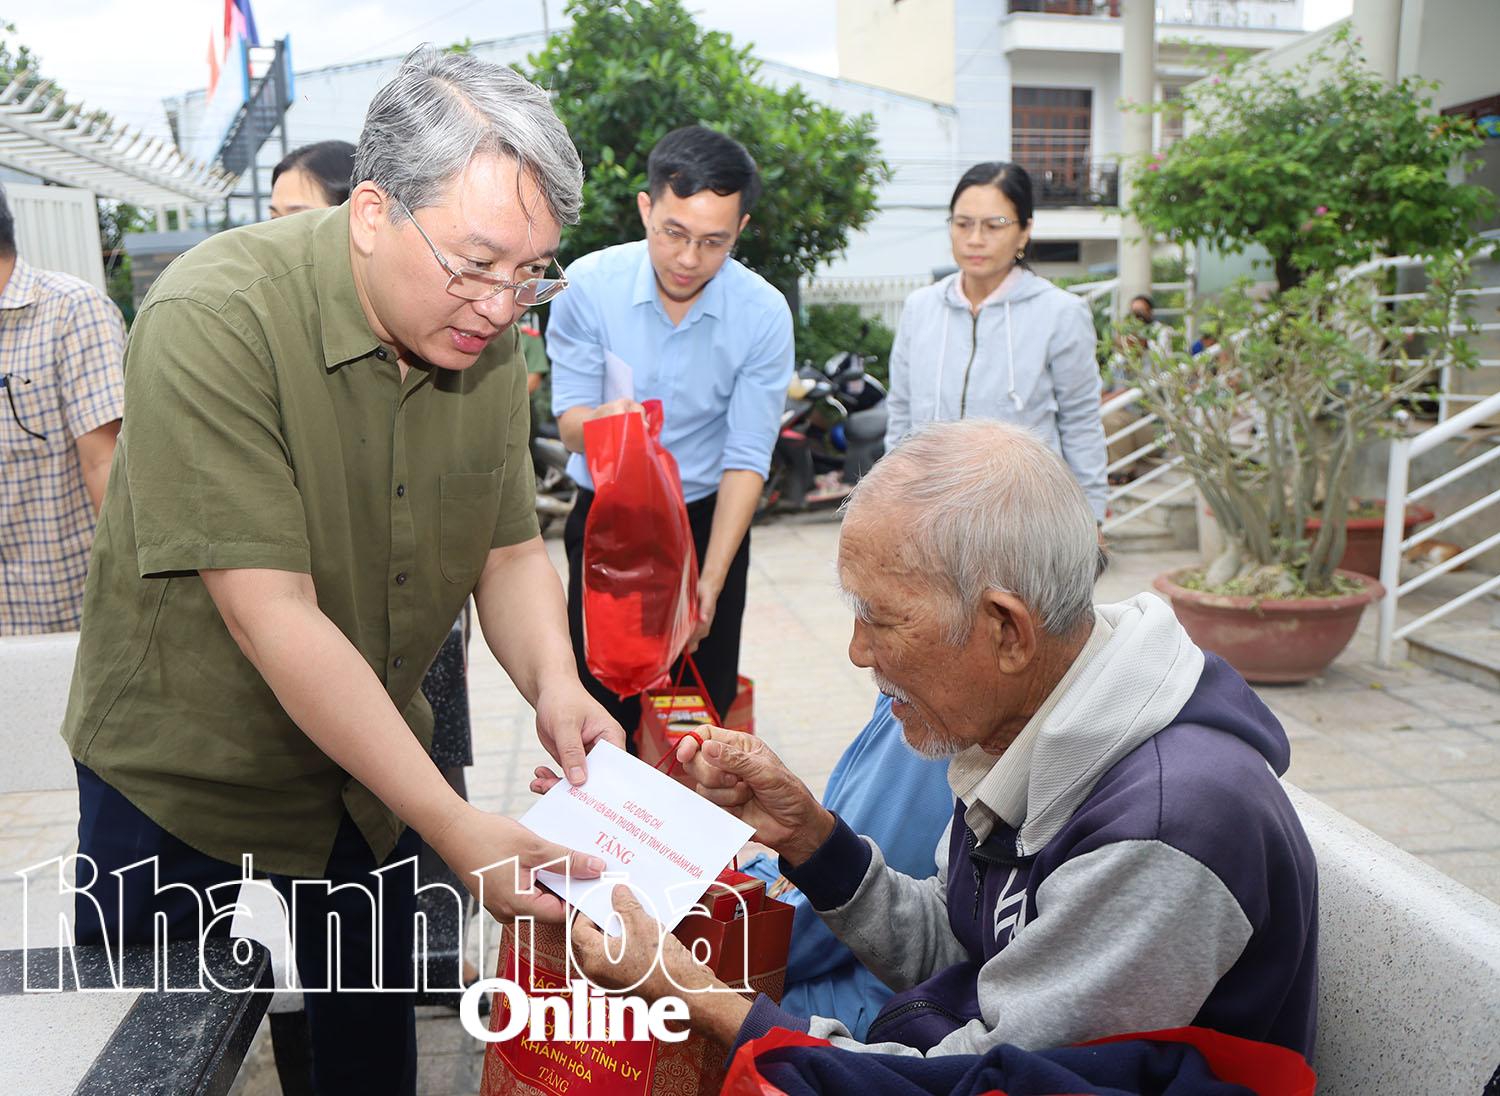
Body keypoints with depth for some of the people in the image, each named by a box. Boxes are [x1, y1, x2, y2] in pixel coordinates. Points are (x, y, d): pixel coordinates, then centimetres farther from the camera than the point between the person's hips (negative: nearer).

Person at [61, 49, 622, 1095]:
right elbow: (271, 613, -32)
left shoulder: (486, 339, -9)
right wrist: (456, 827, -33)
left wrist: (553, 681, -23)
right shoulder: (213, 318, -28)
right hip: (180, 768, -4)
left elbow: (510, 549, -2)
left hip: (374, 762, 5)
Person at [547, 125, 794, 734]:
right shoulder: (589, 284, -11)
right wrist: (601, 421, -35)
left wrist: (710, 580, -19)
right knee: (599, 711, 1)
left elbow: (746, 459, -12)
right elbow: (569, 420, -10)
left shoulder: (764, 314, -12)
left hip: (707, 521, 0)